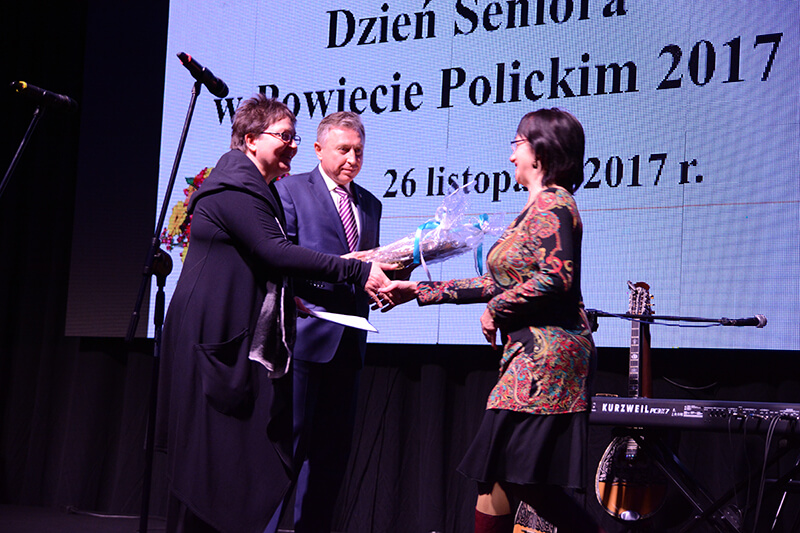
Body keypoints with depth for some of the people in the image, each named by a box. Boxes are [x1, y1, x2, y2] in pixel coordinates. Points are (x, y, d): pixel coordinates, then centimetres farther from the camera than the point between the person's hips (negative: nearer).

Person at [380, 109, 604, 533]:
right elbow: (495, 283, 22)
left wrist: (496, 309, -11)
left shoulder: (551, 204, -9)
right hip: (530, 354, 10)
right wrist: (419, 290, 23)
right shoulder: (537, 208, 21)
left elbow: (556, 277, -23)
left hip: (545, 354, -10)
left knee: (513, 472, -10)